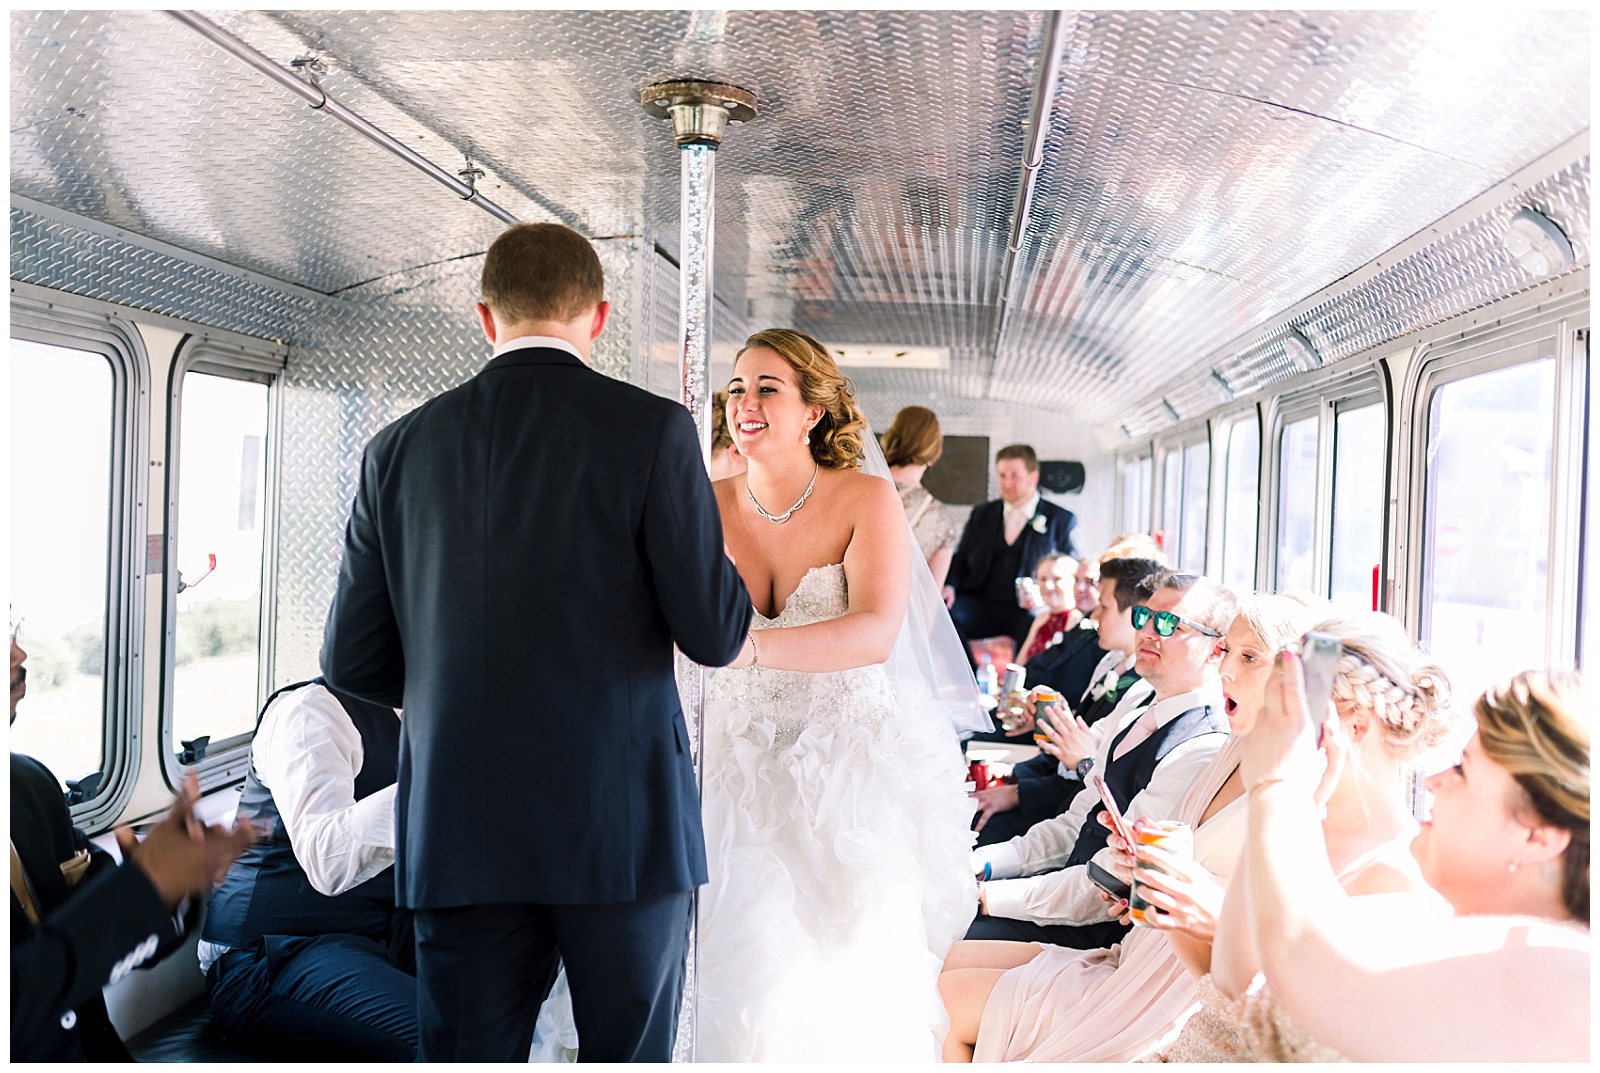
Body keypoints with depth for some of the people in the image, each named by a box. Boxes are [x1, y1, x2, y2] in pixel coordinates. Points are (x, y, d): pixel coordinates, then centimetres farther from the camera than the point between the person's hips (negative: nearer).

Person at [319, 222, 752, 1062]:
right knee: (629, 1053, 13)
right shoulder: (652, 429, -7)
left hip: (457, 835, 3)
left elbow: (352, 660, 5)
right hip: (622, 827, -2)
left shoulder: (399, 449, 3)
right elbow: (716, 636, -9)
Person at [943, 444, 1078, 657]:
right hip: (980, 606, 3)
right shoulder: (981, 514, 20)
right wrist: (950, 586, -2)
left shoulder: (1061, 520, 10)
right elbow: (960, 560, 20)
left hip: (1029, 612, -3)